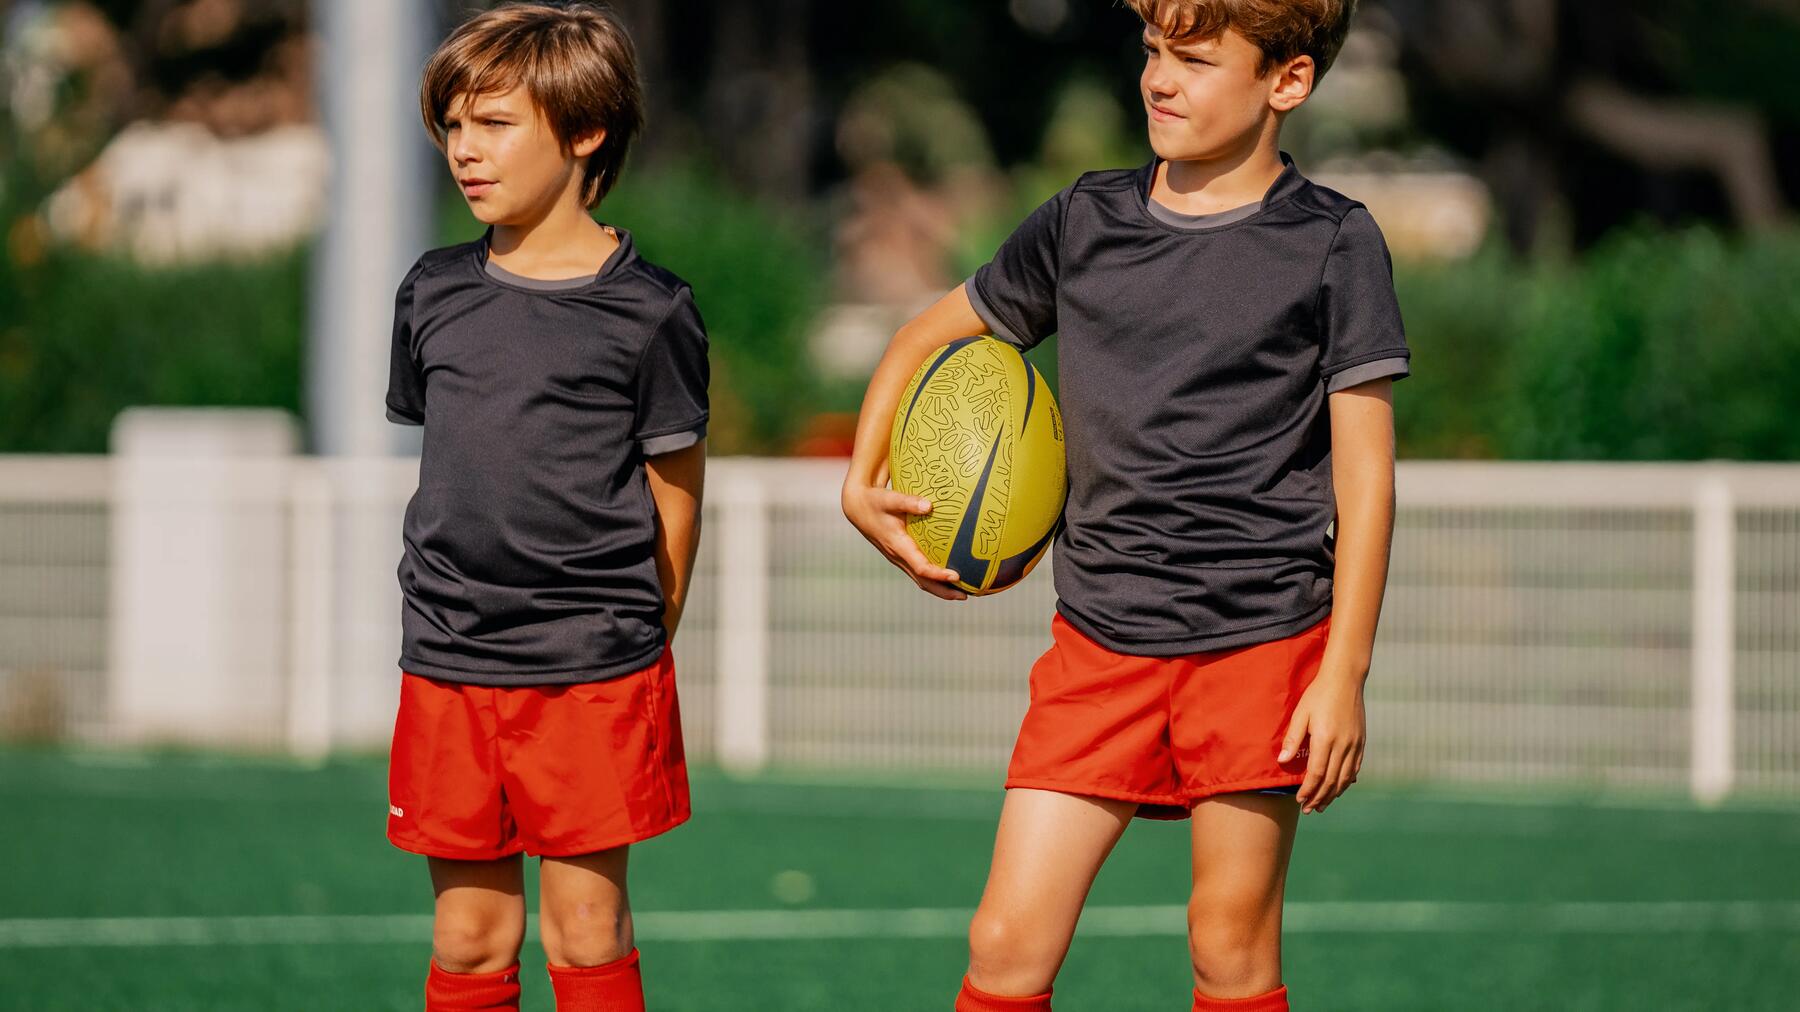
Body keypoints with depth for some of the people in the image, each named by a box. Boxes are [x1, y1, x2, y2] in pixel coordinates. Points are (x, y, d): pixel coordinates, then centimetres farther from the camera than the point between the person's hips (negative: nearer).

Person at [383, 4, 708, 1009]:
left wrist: (639, 652, 3)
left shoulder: (648, 311, -6)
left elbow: (674, 499, 0)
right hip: (447, 665, 4)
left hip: (594, 675, -4)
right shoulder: (435, 292, 8)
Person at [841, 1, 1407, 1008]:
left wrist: (1344, 672, -8)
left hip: (1261, 637, -3)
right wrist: (864, 486, 7)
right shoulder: (1084, 222, 7)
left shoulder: (1334, 243, -2)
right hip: (1100, 644, 3)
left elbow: (1365, 472, -3)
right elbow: (934, 335, 22)